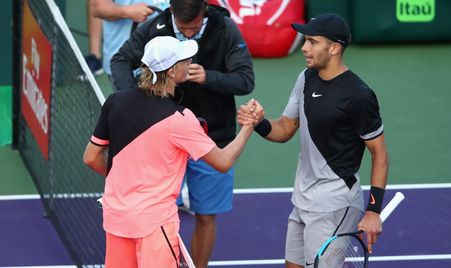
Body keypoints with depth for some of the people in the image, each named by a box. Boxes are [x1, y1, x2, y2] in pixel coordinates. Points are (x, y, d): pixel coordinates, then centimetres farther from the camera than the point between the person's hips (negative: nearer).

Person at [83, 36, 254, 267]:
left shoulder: (115, 102, -2)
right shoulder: (179, 119, -18)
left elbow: (91, 158, 6)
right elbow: (223, 162, -9)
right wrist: (248, 126, 5)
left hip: (115, 214, 6)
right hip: (154, 220, -6)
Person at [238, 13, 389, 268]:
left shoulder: (358, 96, -19)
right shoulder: (307, 78, 5)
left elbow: (380, 154, -13)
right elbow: (285, 130, 12)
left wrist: (374, 210, -16)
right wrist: (259, 122, -10)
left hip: (334, 206, -8)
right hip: (303, 200, 8)